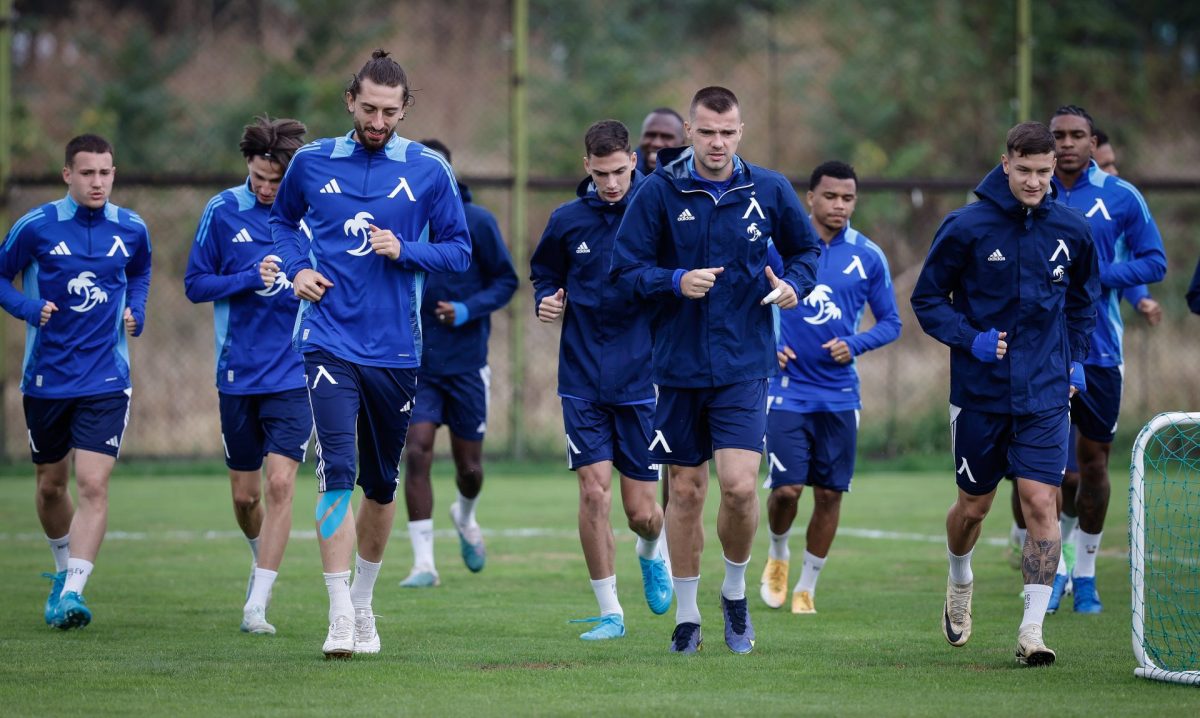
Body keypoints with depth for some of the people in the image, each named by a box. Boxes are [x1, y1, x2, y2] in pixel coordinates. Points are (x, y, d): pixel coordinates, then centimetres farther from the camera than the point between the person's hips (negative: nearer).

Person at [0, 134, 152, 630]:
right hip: (46, 379, 0)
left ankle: (72, 591, -18)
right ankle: (64, 569, 38)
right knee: (51, 485, 13)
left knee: (93, 484, -14)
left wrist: (135, 310, 4)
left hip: (106, 380, 0)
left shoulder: (131, 230, 1)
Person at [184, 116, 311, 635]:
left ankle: (256, 605, -10)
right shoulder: (223, 211, -2)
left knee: (280, 483, -14)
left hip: (296, 373, -1)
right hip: (239, 373, 2)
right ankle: (261, 556, 41)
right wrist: (250, 279, -14)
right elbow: (196, 284, 1)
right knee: (244, 493, 9)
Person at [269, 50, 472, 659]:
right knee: (336, 471, -15)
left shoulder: (429, 170, 1)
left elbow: (459, 250, 5)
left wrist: (405, 251, -12)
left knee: (381, 482, 11)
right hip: (330, 342, -1)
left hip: (396, 350, 1)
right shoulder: (312, 162, 4)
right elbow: (281, 218, 23)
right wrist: (296, 268, 4)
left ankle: (364, 601, 30)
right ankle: (341, 618, -16)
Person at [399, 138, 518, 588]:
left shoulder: (476, 222, -5)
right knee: (417, 453, -15)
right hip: (415, 363, 1)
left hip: (466, 362, -1)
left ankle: (465, 518, 44)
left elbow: (506, 281, -2)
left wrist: (466, 311, -17)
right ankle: (423, 563, -11)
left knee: (469, 464, 7)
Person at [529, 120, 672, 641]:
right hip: (583, 379, 1)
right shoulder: (568, 221, 2)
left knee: (641, 512, 1)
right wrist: (546, 301, -2)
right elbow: (543, 274, 18)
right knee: (594, 491, -9)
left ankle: (652, 554, 38)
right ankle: (609, 612, 2)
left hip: (642, 379, -1)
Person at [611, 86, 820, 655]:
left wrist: (795, 283, -6)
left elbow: (806, 248, 15)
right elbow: (624, 268, -2)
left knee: (739, 485, -14)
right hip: (679, 366, 0)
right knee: (686, 491, 6)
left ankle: (735, 591, 12)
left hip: (744, 366, 0)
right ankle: (686, 615, 20)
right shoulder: (660, 192, -4)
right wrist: (676, 282, -19)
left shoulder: (770, 191, 0)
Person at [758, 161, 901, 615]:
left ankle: (806, 587, 17)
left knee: (829, 493, 2)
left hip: (840, 395, 2)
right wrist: (767, 347, -7)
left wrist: (854, 345, -10)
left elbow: (890, 322, 8)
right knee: (786, 489, -9)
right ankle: (777, 556, 22)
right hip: (789, 389, -2)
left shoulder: (868, 256, 3)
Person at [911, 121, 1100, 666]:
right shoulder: (966, 227, -9)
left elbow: (1084, 298, 19)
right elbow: (927, 299, -1)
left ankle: (1032, 628, -9)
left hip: (1045, 394, 1)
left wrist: (1075, 359, 11)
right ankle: (959, 582, 43)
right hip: (979, 392, -1)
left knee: (1040, 501, -11)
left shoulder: (1071, 231, 0)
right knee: (973, 506, 11)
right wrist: (971, 338, -16)